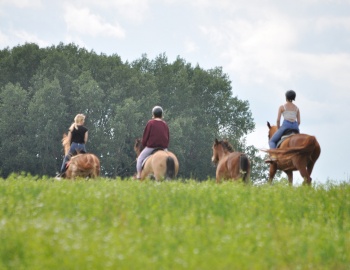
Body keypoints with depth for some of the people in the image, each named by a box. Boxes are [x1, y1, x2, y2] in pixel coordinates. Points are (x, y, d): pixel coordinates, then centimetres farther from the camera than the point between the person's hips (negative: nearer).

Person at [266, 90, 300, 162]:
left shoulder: (282, 107, 6)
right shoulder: (296, 108, 17)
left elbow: (278, 120, 0)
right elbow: (299, 122, 11)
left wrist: (279, 128, 14)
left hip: (286, 125, -4)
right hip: (295, 126, 4)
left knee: (272, 141, 3)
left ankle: (273, 156, -23)